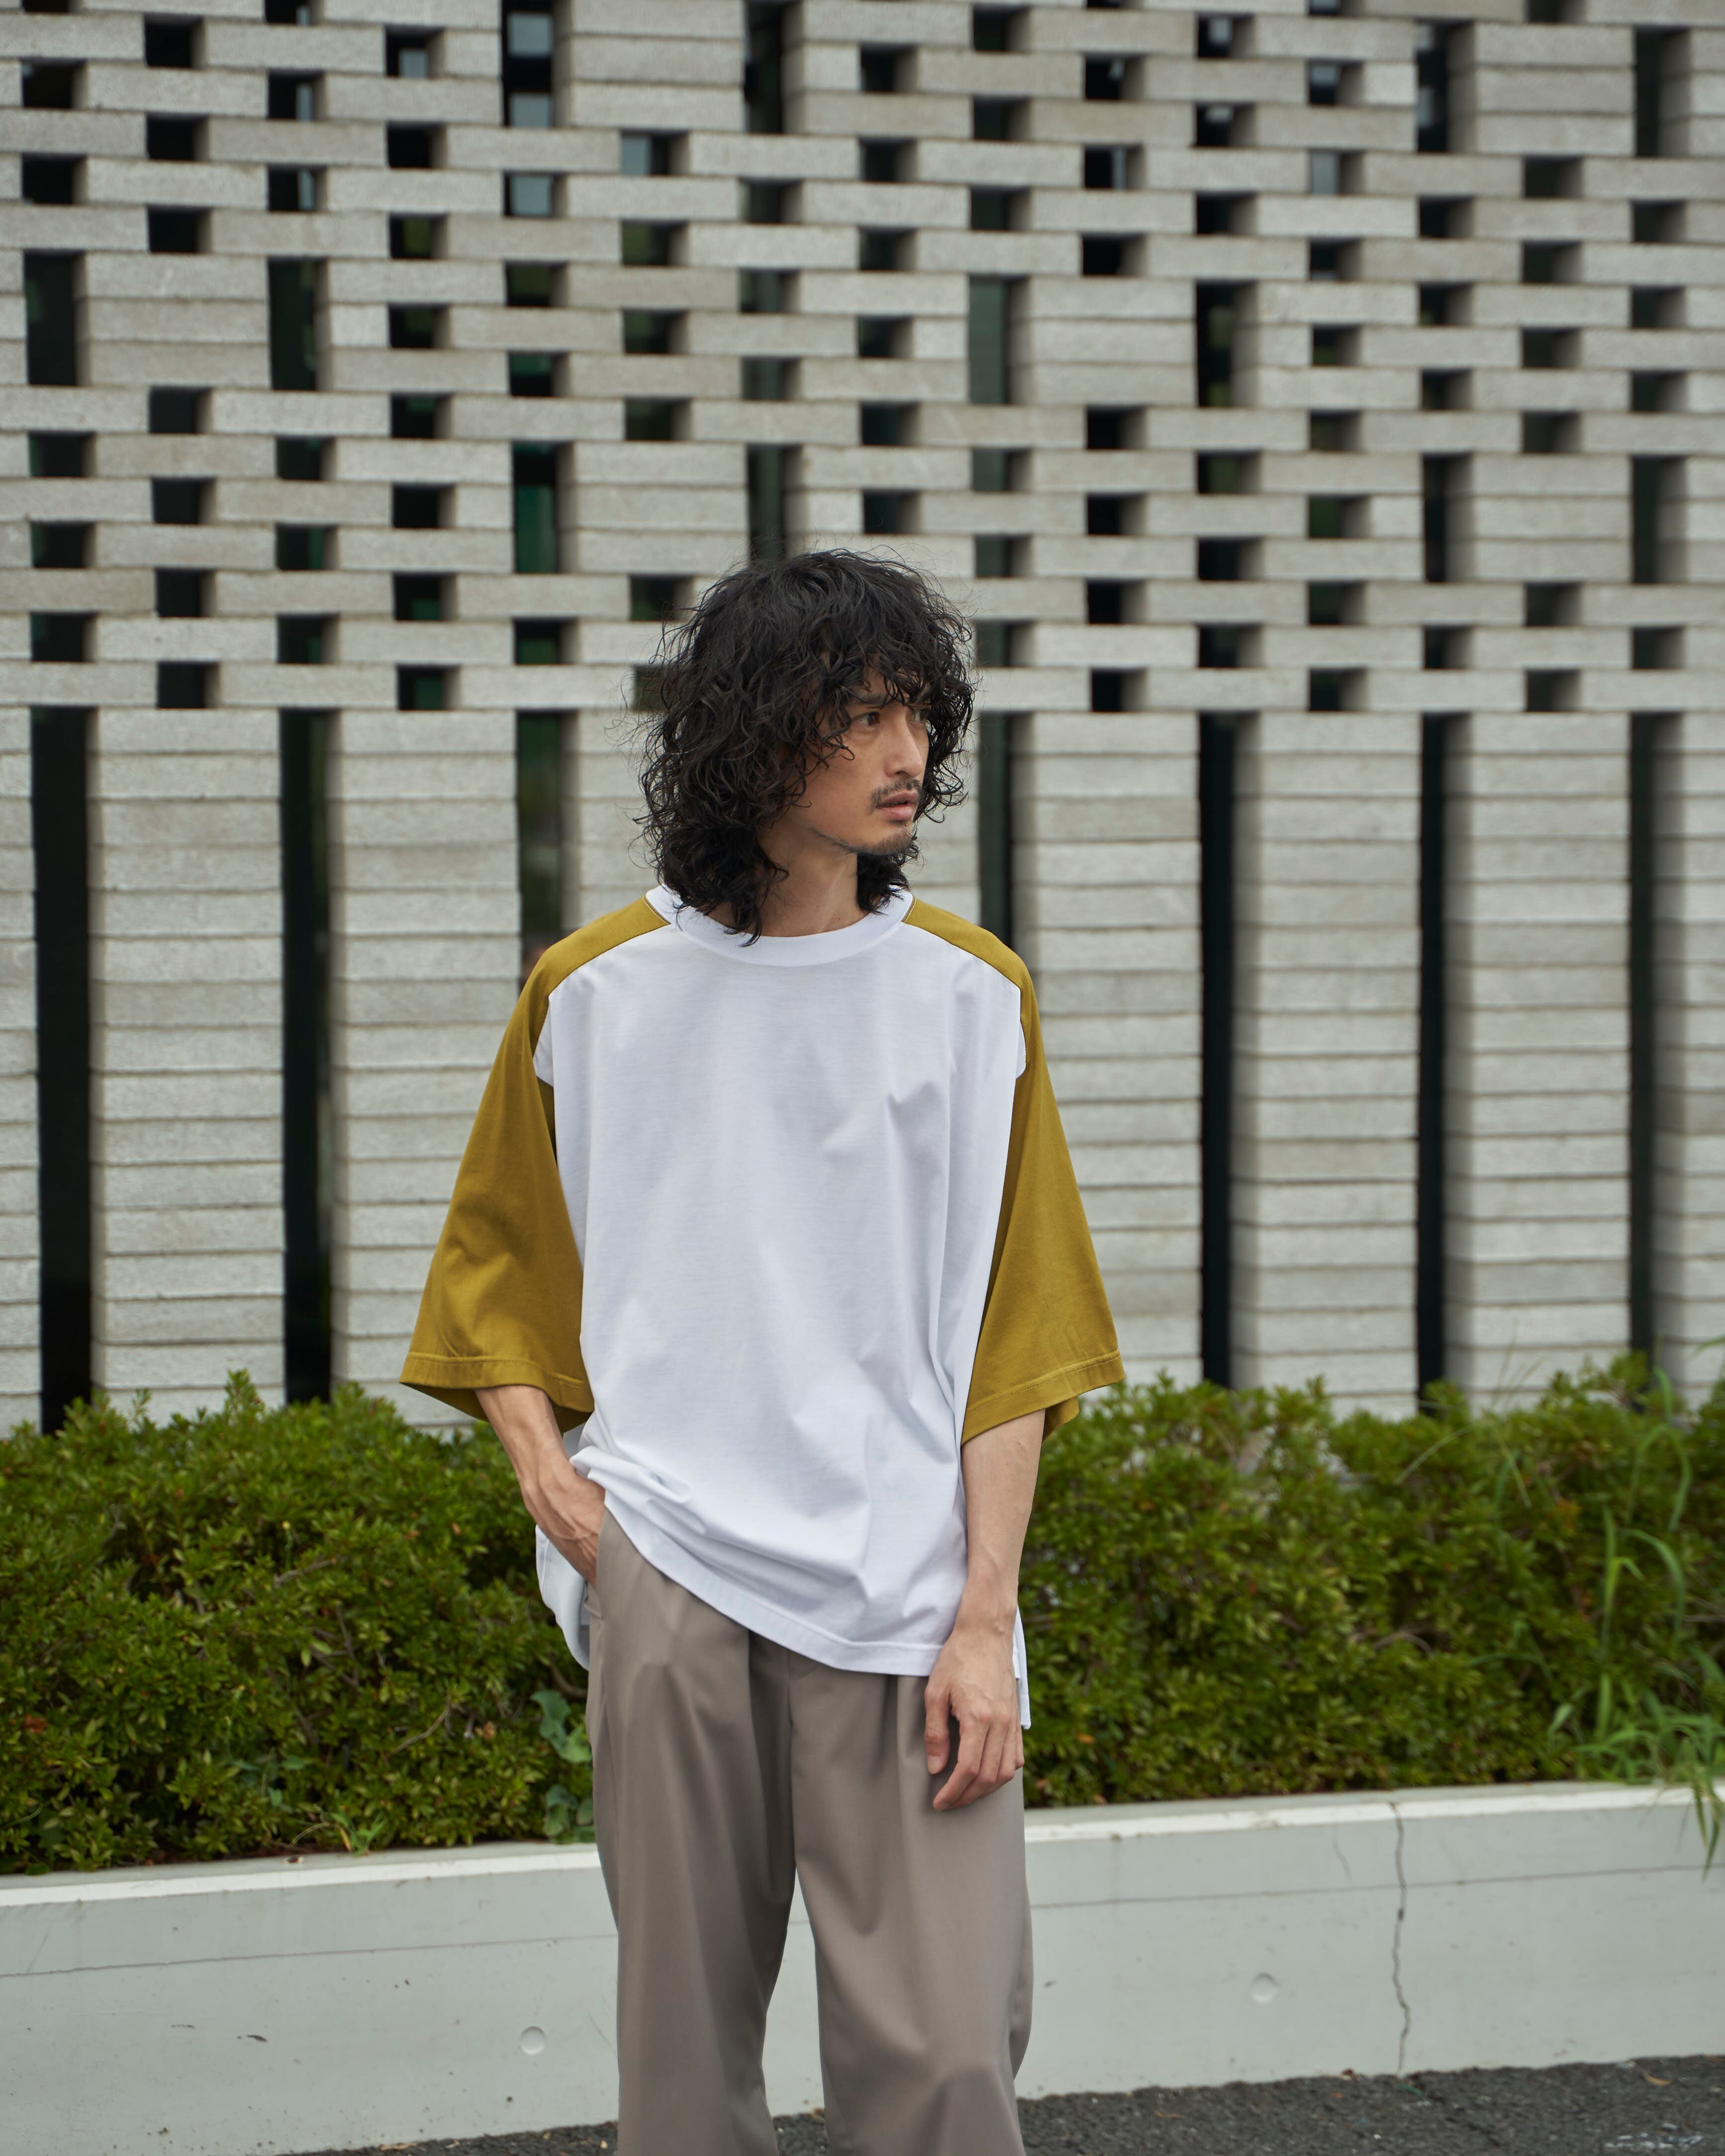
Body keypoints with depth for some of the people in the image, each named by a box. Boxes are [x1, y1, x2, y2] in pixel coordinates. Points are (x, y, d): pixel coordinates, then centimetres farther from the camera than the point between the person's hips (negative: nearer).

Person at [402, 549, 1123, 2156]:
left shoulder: (972, 994, 6)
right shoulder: (596, 993, 7)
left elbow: (1012, 1333, 4)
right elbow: (494, 1280, 19)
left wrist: (985, 1614, -4)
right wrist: (555, 1485, 4)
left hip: (904, 1584, -1)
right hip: (667, 1562, 1)